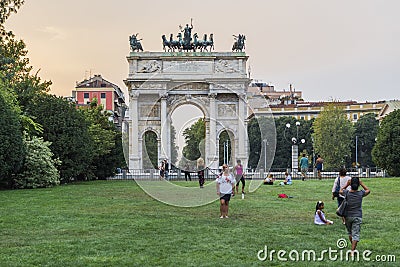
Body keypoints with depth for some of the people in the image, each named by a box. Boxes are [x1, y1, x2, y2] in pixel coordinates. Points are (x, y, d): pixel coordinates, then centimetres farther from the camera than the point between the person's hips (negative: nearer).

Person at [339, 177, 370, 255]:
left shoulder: (347, 193, -11)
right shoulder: (361, 193, -10)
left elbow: (340, 191, 12)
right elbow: (368, 190, 11)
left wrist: (347, 184, 7)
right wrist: (361, 183, 8)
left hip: (348, 216, 1)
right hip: (357, 217, -1)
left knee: (350, 233, 21)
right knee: (355, 234, -2)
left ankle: (353, 248, 32)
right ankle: (352, 251, -11)